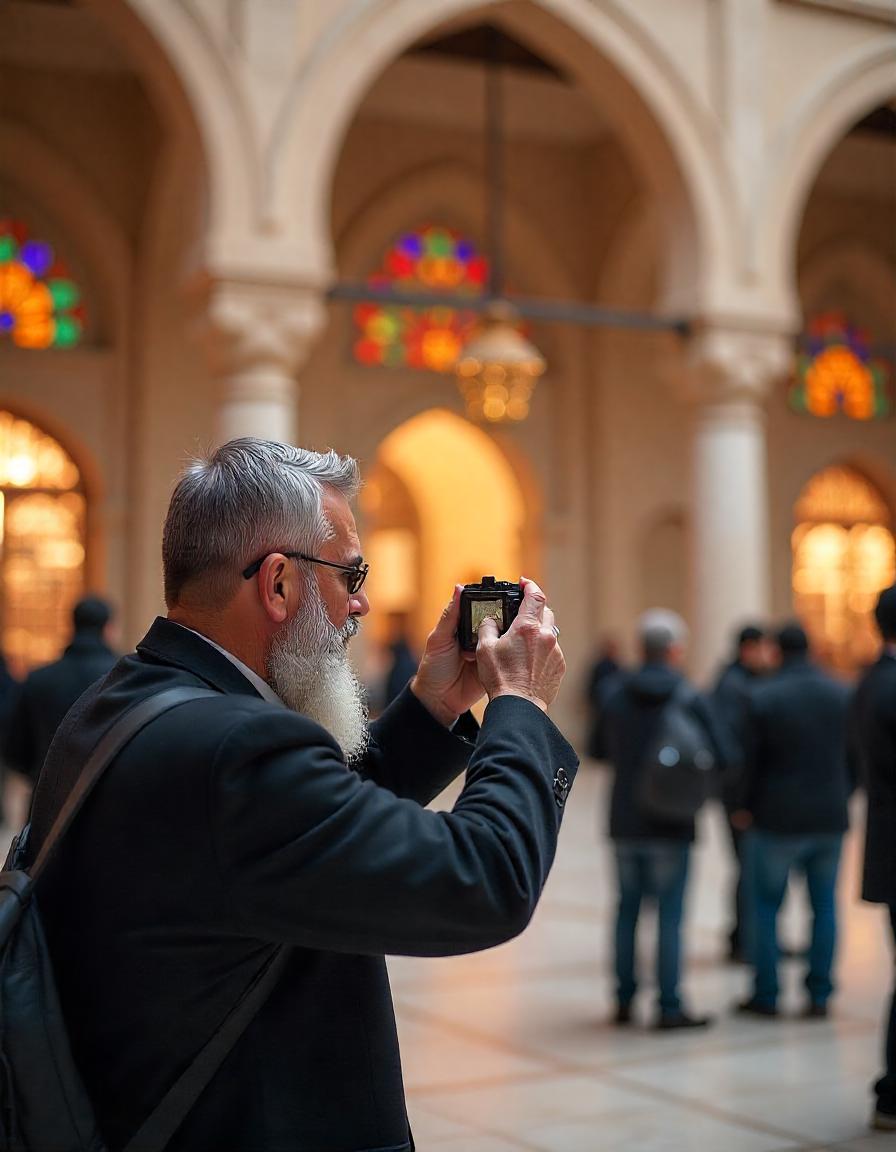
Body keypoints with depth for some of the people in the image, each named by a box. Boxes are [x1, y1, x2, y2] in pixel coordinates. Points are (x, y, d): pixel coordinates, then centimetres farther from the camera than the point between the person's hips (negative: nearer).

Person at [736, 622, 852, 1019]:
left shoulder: (762, 698, -10)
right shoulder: (843, 695, 1)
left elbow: (752, 760, -8)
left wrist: (746, 807, 6)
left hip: (777, 819, -3)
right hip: (830, 820, 3)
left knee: (765, 905, 8)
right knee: (825, 905, 11)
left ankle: (766, 995, 10)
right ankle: (819, 996, 12)